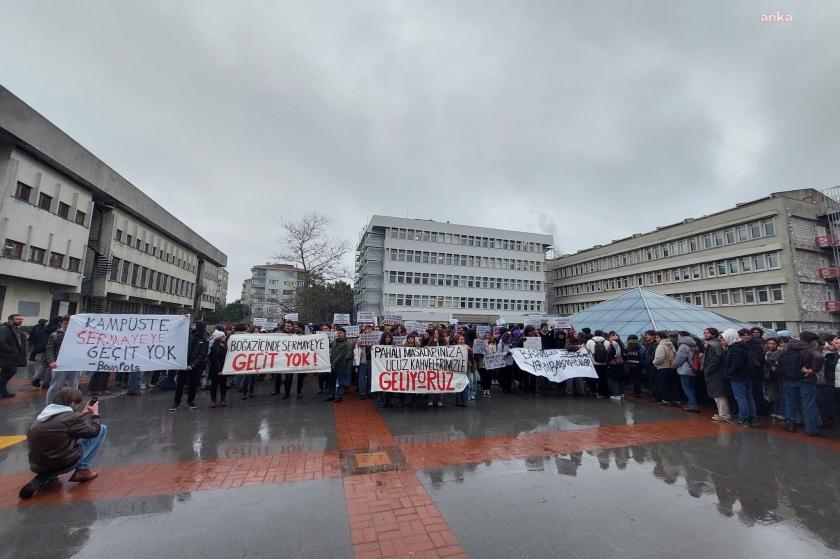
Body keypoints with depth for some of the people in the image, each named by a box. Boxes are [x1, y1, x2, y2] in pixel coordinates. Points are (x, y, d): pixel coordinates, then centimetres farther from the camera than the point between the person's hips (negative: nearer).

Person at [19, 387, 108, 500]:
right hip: (62, 464, -8)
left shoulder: (45, 412, 5)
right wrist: (95, 414, 10)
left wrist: (85, 413, 21)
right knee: (102, 429, 1)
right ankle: (83, 470, 2)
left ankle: (46, 475, 15)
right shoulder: (70, 416, -16)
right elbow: (94, 430, -4)